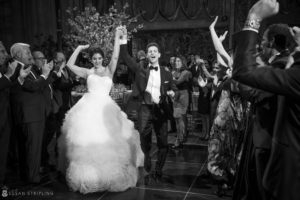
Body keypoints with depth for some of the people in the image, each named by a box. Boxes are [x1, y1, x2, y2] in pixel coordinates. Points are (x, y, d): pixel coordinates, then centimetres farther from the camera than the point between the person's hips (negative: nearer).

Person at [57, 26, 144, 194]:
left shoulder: (109, 71, 10)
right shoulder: (87, 72, 11)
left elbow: (115, 57, -4)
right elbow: (70, 64, 4)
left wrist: (117, 37, -8)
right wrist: (79, 48, 5)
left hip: (106, 108, 0)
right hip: (88, 108, 1)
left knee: (107, 142, -3)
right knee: (87, 142, -1)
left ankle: (110, 175, 12)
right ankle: (88, 176, 10)